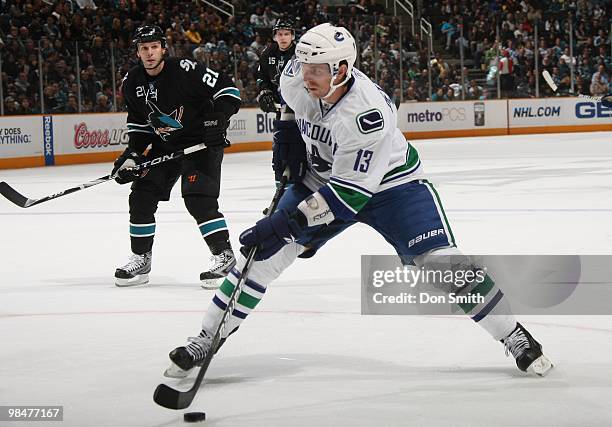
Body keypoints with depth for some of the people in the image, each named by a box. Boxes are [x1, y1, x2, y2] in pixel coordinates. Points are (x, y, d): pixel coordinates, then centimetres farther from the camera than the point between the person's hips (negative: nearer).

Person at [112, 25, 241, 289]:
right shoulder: (132, 83, -1)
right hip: (164, 146, 7)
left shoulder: (184, 70, -21)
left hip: (201, 143, -7)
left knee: (198, 199, -21)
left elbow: (226, 89, -17)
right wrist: (132, 154, -1)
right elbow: (139, 124, 11)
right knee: (141, 196, 0)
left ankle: (225, 256, -13)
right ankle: (141, 260, 13)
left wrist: (219, 118, -29)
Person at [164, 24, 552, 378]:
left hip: (387, 182, -5)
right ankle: (205, 341, 7)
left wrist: (286, 222, -39)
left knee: (440, 260, -18)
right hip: (320, 177, 5)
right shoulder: (297, 77, -19)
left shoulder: (367, 112, -37)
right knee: (265, 254, -5)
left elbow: (348, 192, -36)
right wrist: (288, 134, -1)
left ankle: (515, 337, -3)